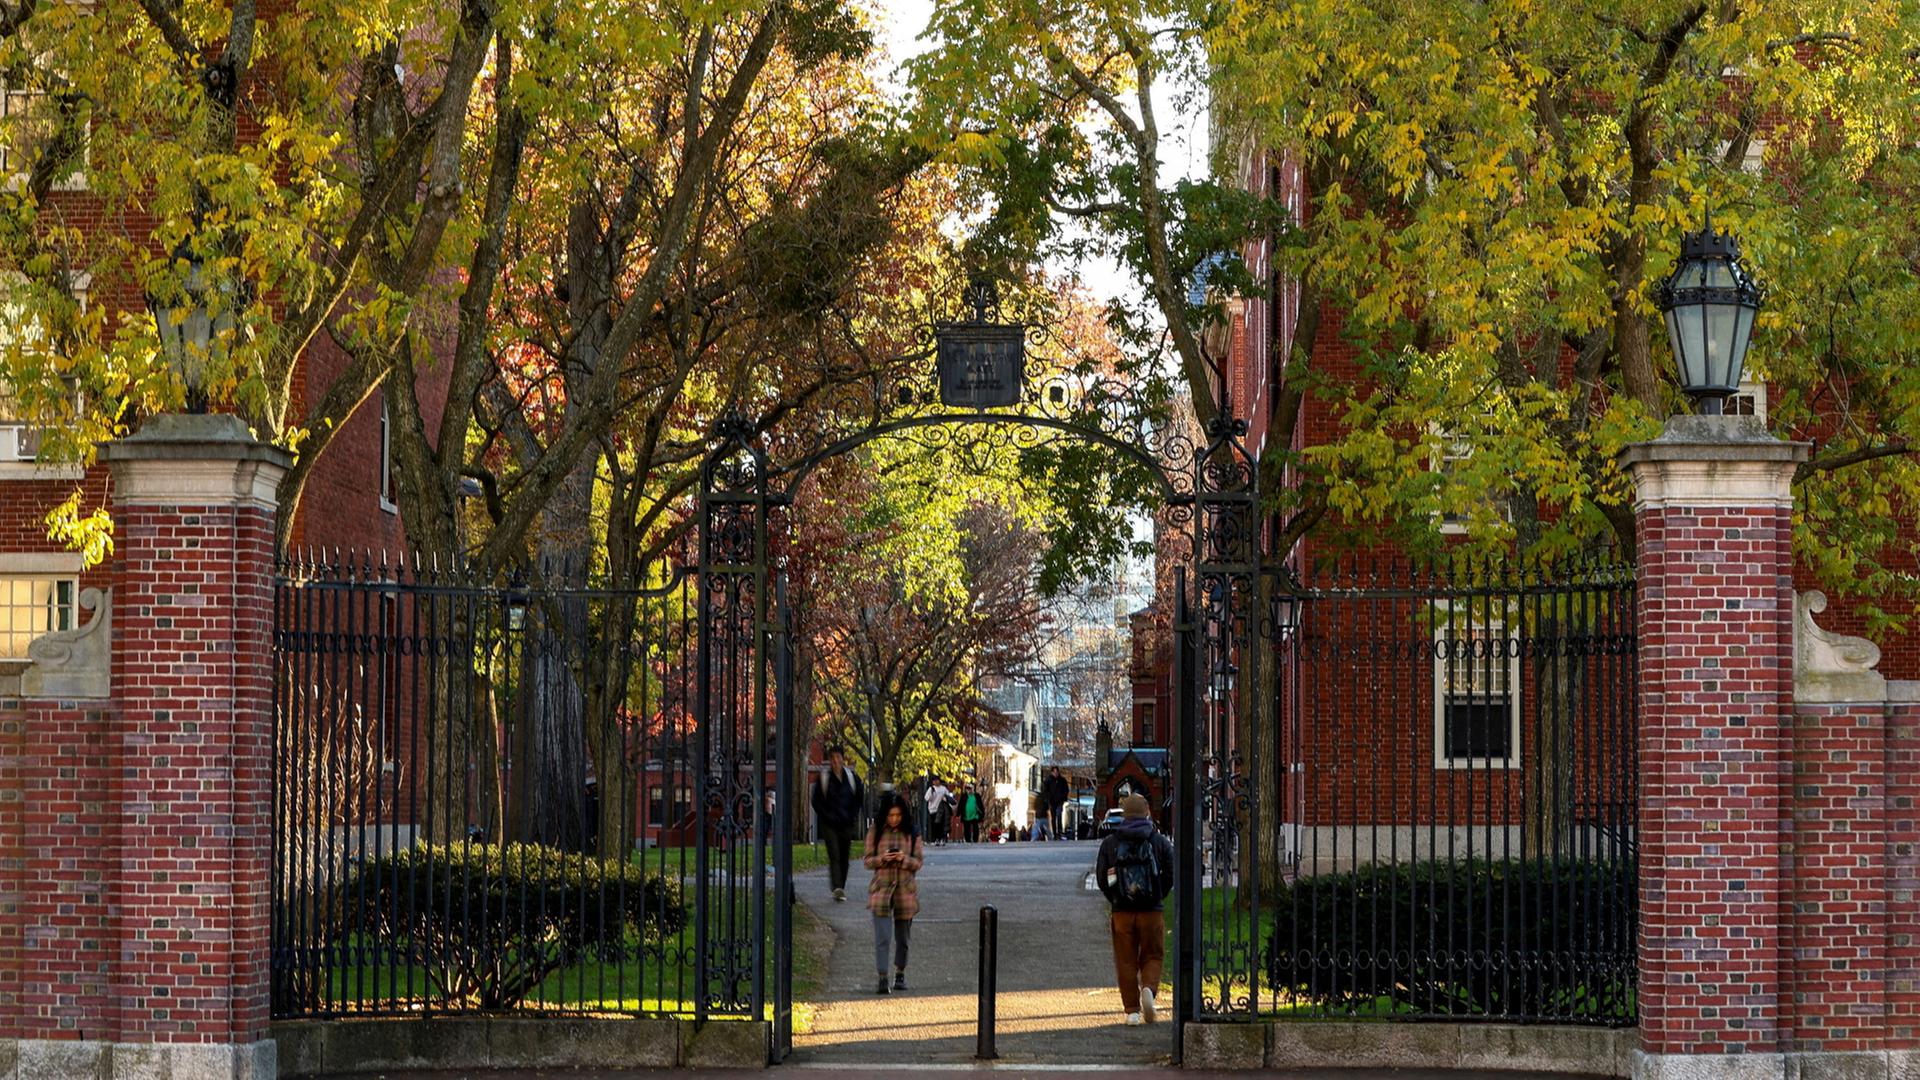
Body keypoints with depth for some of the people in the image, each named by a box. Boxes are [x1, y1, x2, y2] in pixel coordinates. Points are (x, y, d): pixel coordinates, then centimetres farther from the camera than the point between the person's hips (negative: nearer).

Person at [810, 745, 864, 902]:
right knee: (834, 855, -15)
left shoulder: (852, 777, 6)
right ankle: (837, 888, -27)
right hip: (829, 824, -2)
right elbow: (816, 801, 5)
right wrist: (826, 816, -6)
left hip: (846, 824, 2)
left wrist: (854, 816, 2)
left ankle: (841, 889, 16)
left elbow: (860, 797, 13)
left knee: (844, 857, 6)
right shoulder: (823, 778, 1)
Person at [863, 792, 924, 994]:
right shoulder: (876, 833, 1)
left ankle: (900, 974, 28)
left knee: (903, 936, 12)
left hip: (905, 889, 1)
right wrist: (882, 859, -18)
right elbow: (868, 860, 2)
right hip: (881, 887, -1)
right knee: (882, 936, -11)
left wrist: (904, 859, -18)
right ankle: (882, 978, -14)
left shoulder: (912, 834, 2)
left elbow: (918, 862, 2)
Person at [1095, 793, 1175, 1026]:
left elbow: (1101, 876, 3)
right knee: (1152, 956, 11)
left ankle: (1132, 1010, 4)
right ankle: (1148, 987, -17)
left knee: (1126, 961, 6)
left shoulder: (1110, 843, 4)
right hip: (1152, 911, 0)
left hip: (1122, 911, 1)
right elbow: (1171, 873, -2)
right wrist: (1158, 897, 10)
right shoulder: (1159, 841, 2)